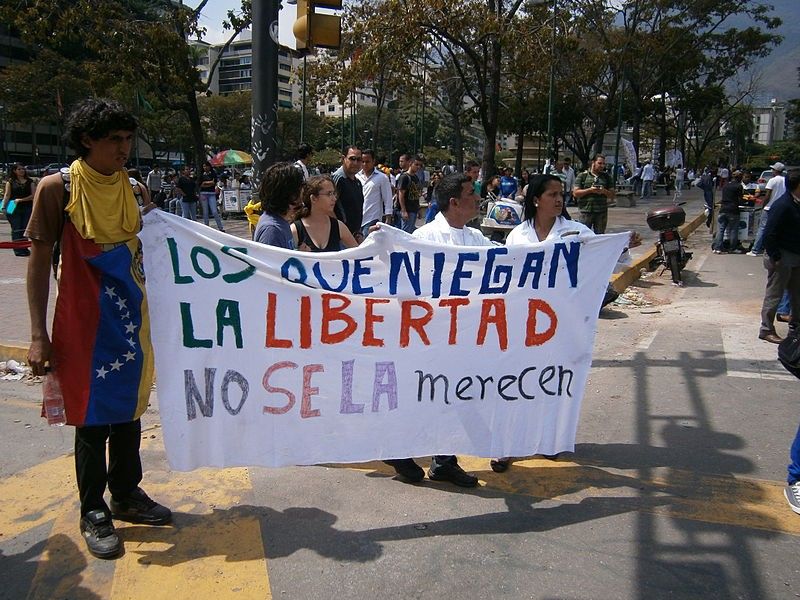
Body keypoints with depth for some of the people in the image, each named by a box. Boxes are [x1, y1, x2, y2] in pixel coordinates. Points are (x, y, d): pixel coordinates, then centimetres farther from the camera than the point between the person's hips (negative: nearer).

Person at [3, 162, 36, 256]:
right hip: (14, 209, -1)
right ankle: (18, 249, 0)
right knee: (16, 230, -1)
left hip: (27, 208, 1)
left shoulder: (30, 181, 8)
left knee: (25, 229, 3)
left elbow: (33, 195, 1)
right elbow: (7, 195, 1)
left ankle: (24, 248, 8)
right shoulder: (10, 181, 5)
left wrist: (21, 200, -8)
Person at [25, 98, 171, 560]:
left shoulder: (134, 190, 5)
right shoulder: (58, 187, -8)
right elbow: (40, 262, -7)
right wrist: (39, 334, -11)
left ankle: (127, 494, 33)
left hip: (131, 319, 5)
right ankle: (94, 512, 22)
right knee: (92, 417, 5)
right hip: (84, 322, -4)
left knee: (129, 409, 15)